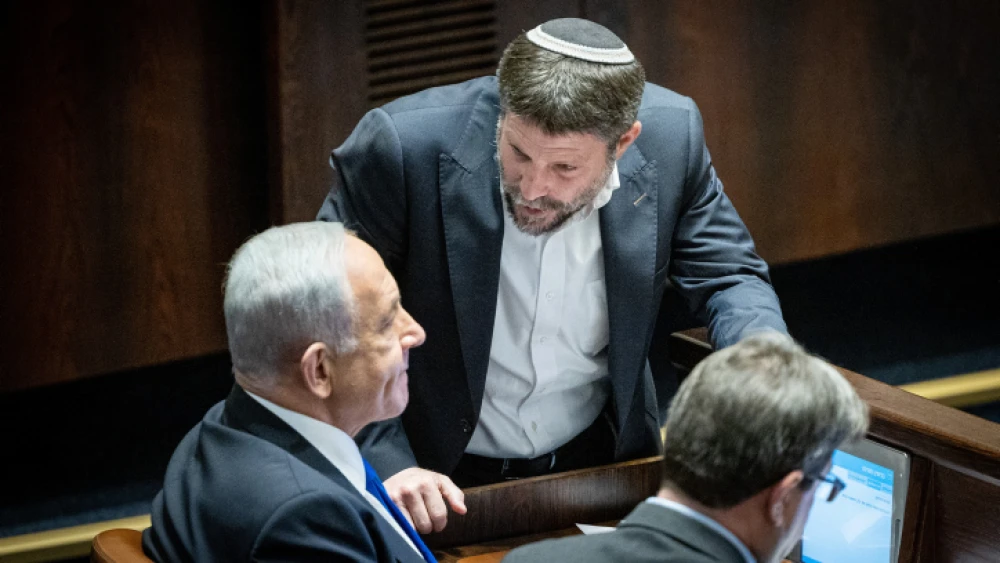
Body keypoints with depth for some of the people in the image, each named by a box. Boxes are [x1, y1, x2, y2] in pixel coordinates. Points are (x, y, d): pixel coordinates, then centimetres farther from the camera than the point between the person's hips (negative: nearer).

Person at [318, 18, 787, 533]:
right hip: (442, 477, -2)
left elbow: (728, 277, 0)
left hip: (601, 453, 3)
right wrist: (385, 465, -26)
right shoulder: (401, 146, -24)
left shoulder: (670, 136, -14)